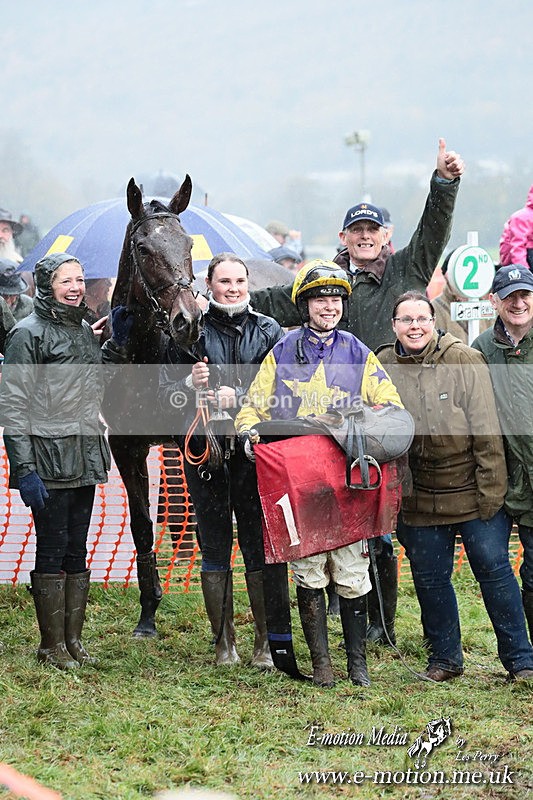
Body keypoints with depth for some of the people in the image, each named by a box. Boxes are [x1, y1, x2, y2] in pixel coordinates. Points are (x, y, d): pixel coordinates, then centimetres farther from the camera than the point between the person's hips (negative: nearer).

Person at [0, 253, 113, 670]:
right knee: (52, 550, -2)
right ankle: (52, 645, 6)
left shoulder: (85, 330, 15)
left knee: (78, 551, 10)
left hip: (85, 459, 7)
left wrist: (98, 454, 20)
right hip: (49, 460, -7)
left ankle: (74, 640, 17)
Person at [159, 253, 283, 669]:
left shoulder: (269, 330, 8)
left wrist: (238, 397, -14)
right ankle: (224, 643, 14)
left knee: (259, 546, -1)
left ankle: (266, 642, 8)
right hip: (205, 450, 0)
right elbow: (165, 394, 5)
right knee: (215, 547, 5)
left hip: (255, 449, 0)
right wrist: (191, 385, -15)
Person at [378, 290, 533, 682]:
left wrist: (491, 491, -11)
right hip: (420, 498, 3)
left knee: (493, 567, -1)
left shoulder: (465, 360, -8)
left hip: (471, 489, -3)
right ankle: (445, 657, 24)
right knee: (430, 578, 8)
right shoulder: (383, 367, 1)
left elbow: (487, 430, -8)